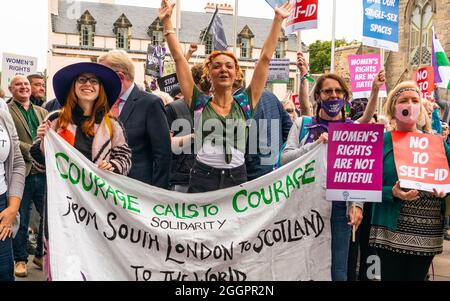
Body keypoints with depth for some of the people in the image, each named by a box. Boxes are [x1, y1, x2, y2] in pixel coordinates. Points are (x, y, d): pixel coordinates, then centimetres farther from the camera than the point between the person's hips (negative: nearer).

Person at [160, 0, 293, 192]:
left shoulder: (245, 103, 5)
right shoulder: (199, 103, 2)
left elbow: (265, 57, 5)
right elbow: (178, 58, 1)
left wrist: (278, 20, 6)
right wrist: (167, 21, 0)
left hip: (237, 178, 1)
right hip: (202, 178, -1)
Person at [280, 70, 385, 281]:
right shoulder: (303, 124, 6)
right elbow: (285, 158, -4)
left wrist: (357, 204, -11)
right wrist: (316, 145, -15)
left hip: (339, 207, 0)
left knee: (338, 272, 5)